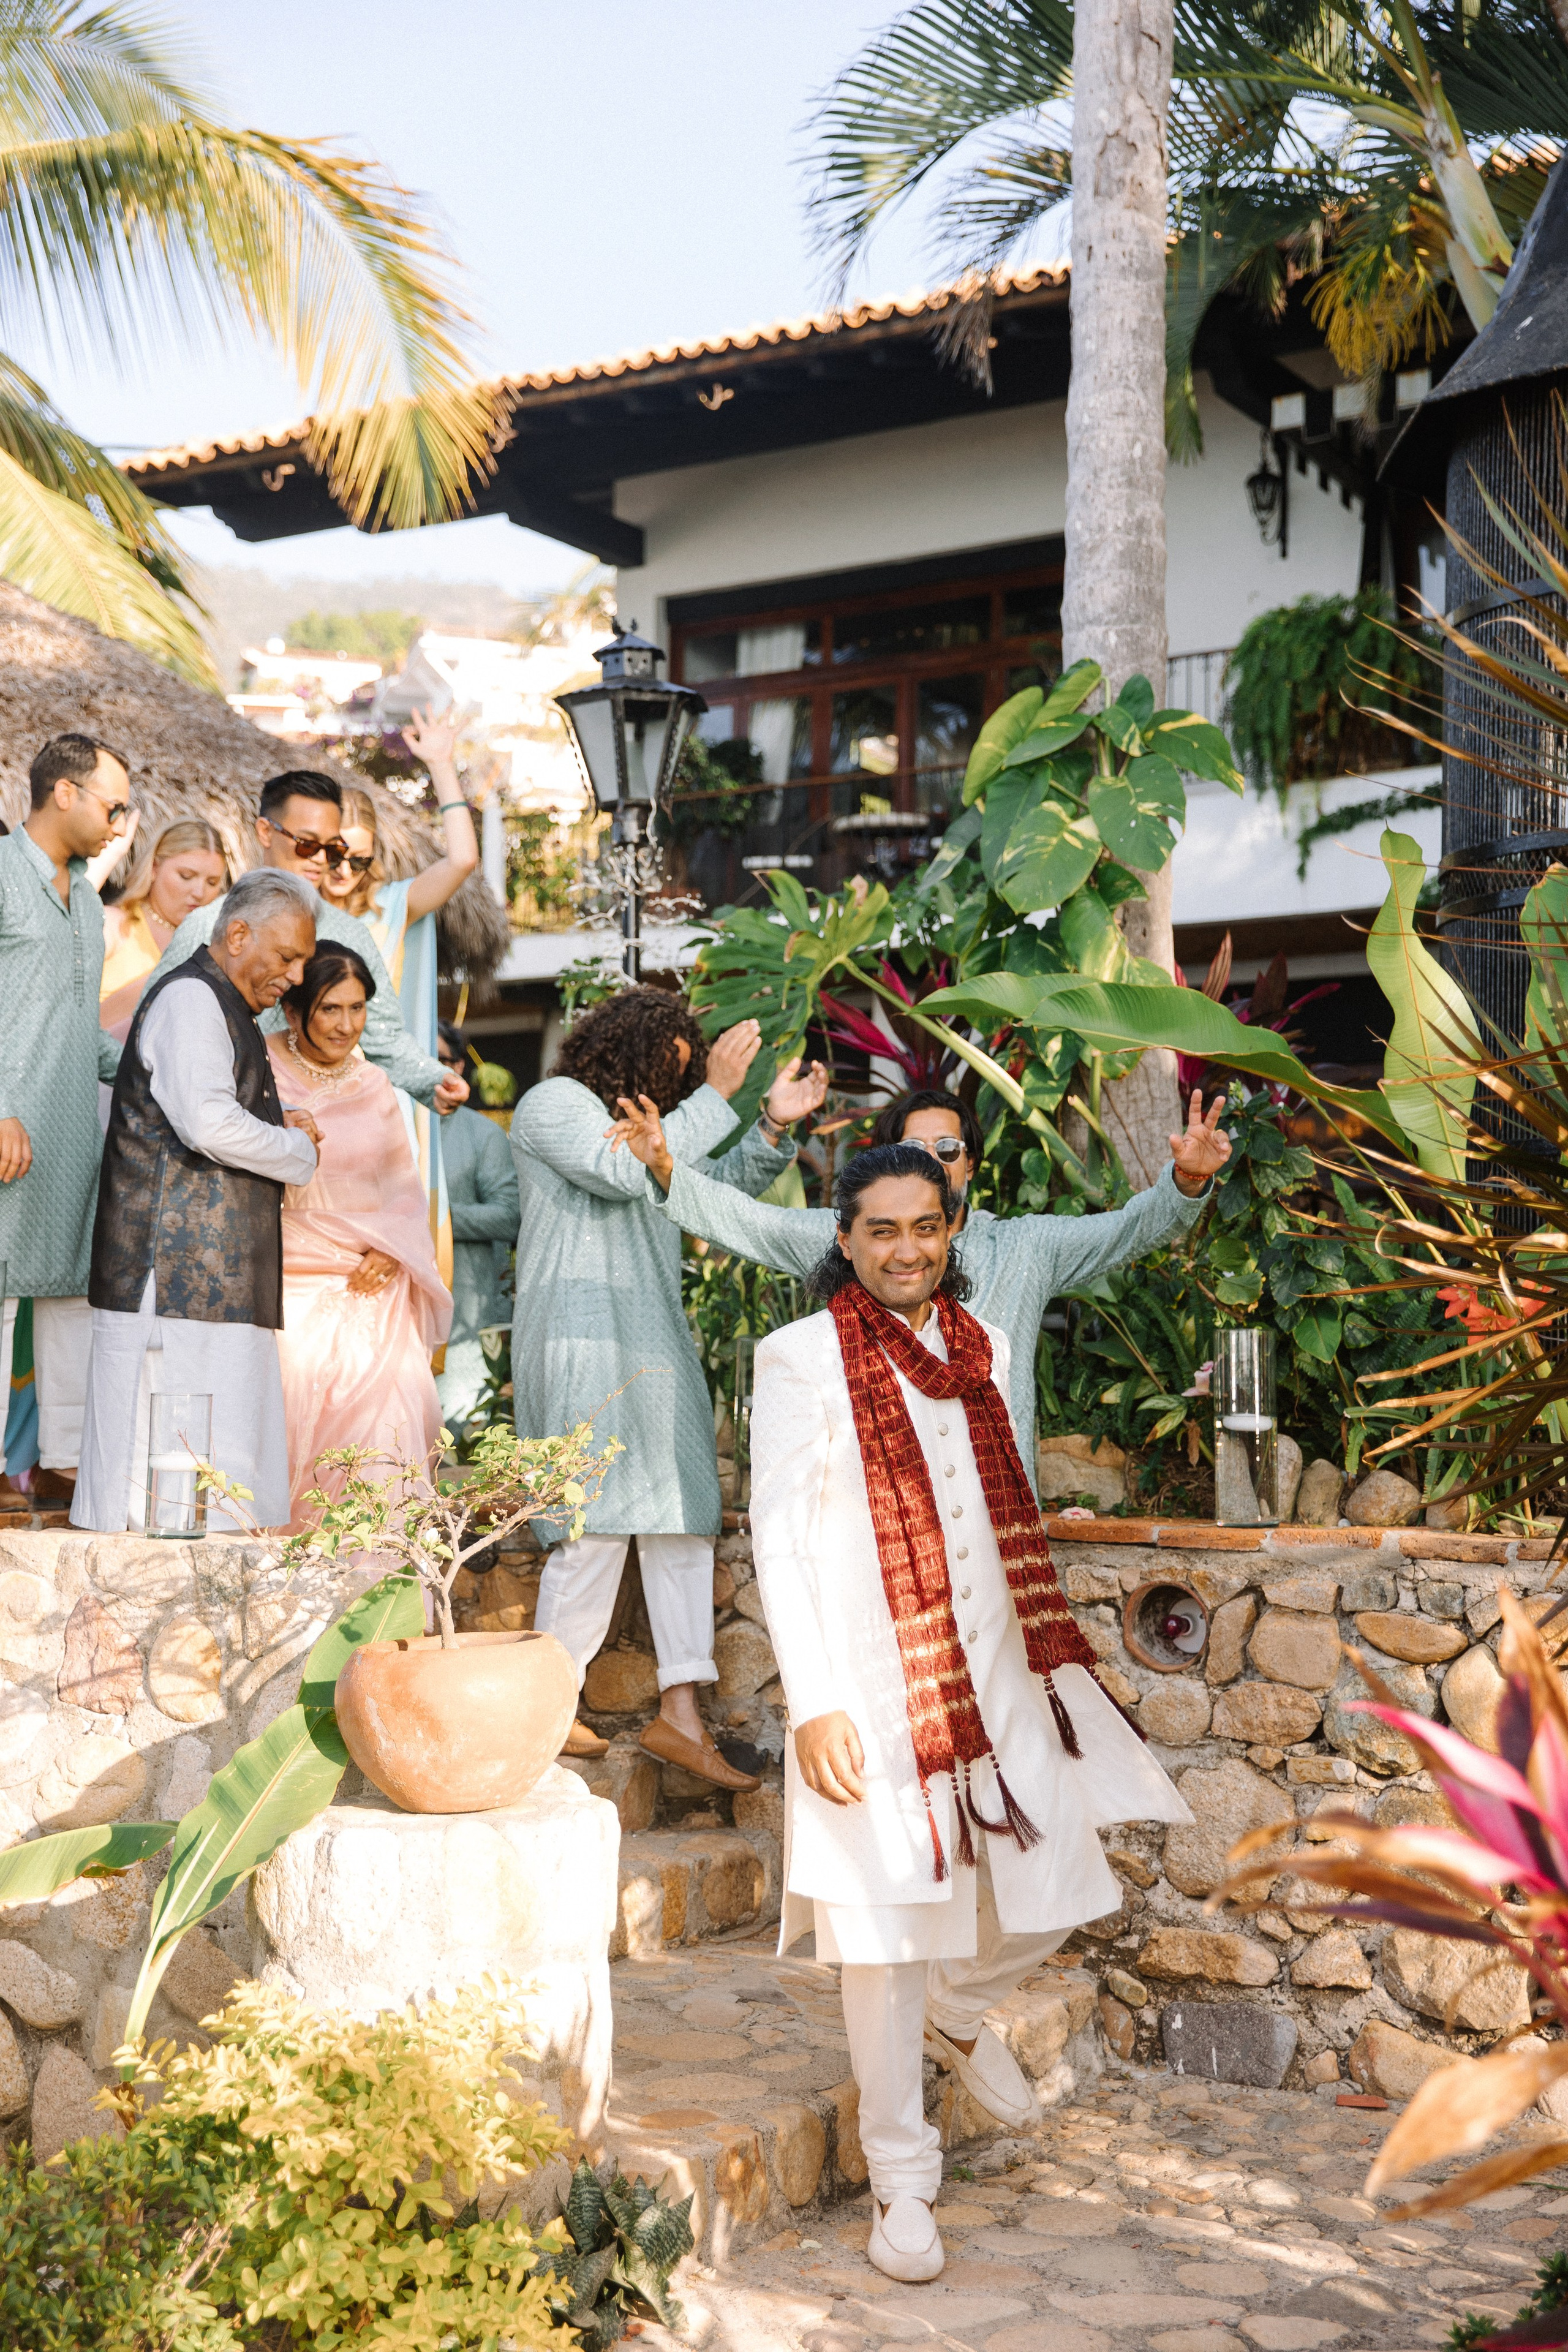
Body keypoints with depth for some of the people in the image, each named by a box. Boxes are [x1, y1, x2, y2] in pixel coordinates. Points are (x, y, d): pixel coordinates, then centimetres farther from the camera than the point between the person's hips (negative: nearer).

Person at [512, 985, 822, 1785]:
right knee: (598, 1518, -10)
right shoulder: (554, 1103, -2)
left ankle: (679, 1713, 1)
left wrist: (773, 1128, 9)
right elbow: (626, 1173, -17)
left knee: (684, 1514, 1)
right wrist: (716, 1095, -13)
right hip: (581, 1337, -9)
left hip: (654, 1341, 9)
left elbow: (717, 1191, 24)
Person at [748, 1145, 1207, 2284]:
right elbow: (779, 1539, -10)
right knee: (891, 1931, 1)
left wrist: (1051, 1654, 16)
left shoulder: (983, 1346, 10)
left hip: (994, 1673, 5)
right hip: (874, 1685, -5)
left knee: (1054, 1892, 8)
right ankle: (902, 2179, 19)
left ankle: (959, 2014, 40)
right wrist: (814, 1705, -15)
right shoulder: (803, 1357, -7)